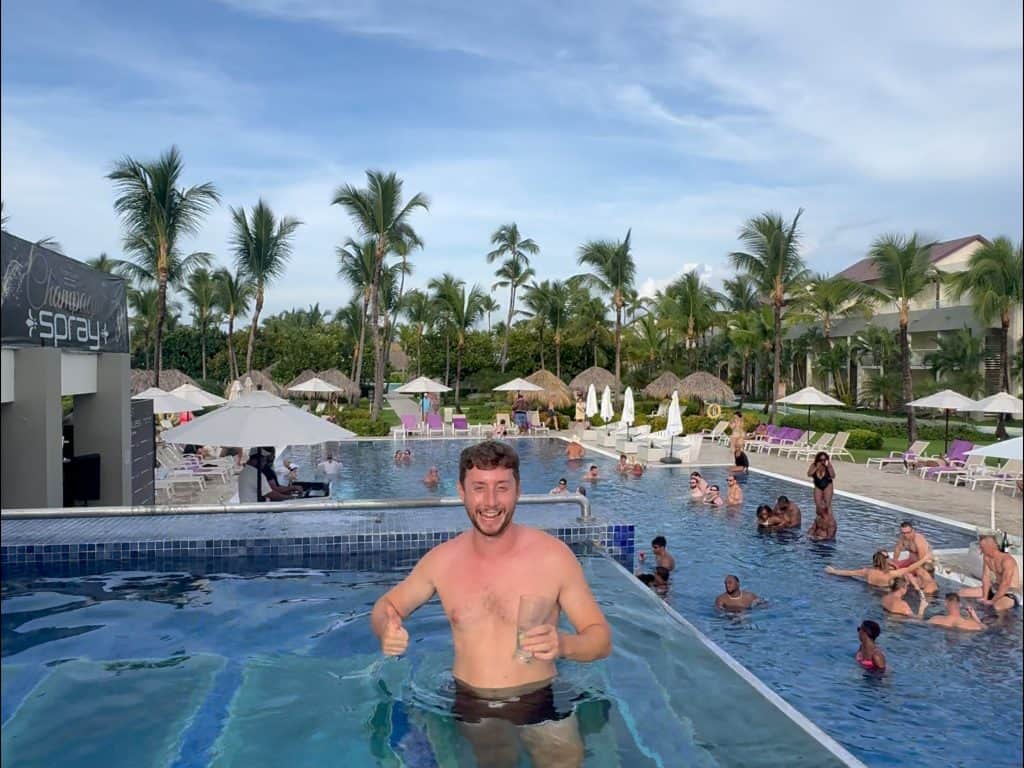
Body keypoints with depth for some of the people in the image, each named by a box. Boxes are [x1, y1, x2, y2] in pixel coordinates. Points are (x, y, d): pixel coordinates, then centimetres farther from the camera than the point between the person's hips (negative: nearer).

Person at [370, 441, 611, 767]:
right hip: (470, 706, 2)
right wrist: (387, 629, -13)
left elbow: (601, 638, -5)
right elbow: (385, 606, 10)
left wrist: (564, 644, -27)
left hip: (541, 703, -2)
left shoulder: (554, 556, -12)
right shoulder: (441, 560, -4)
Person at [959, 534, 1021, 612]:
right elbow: (986, 577, -3)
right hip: (995, 588, 9)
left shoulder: (1007, 560, -26)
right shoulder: (986, 557, -2)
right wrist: (985, 598, -11)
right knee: (962, 593, 1)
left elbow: (1005, 585, -28)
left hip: (1011, 593, -9)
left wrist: (992, 601, -25)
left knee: (997, 607, -42)